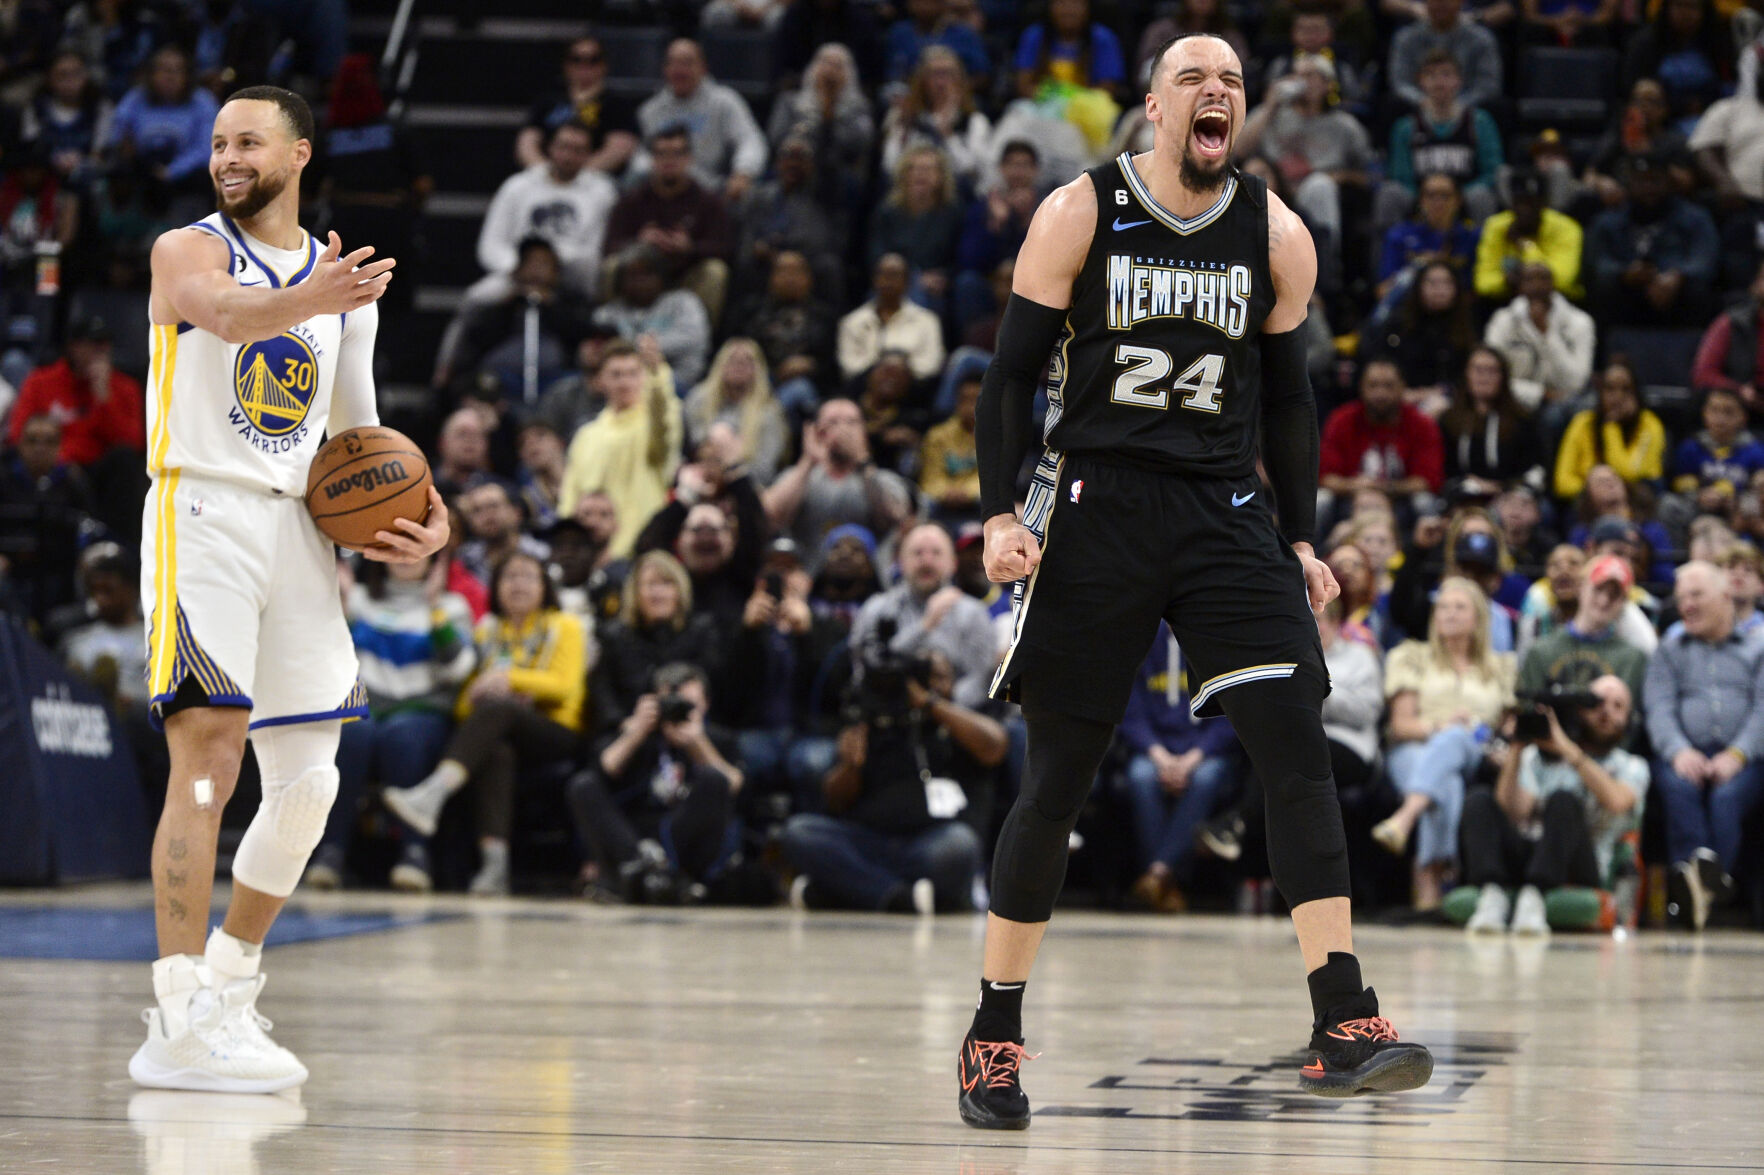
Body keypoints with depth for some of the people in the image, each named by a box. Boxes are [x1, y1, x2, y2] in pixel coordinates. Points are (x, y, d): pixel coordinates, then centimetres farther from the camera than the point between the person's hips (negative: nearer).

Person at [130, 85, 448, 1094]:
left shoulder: (344, 281, 17)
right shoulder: (189, 252, 0)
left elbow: (359, 440, 23)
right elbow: (232, 312, -25)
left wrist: (418, 515, 4)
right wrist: (314, 299, -46)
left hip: (297, 532, 6)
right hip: (202, 513, -6)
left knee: (309, 780, 6)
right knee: (209, 755, -16)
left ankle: (230, 974, 25)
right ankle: (180, 1024, -20)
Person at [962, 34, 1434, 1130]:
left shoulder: (1277, 237, 5)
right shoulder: (1078, 215, -2)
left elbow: (1289, 394, 14)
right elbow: (1014, 373, 0)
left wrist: (1300, 540, 10)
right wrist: (1001, 515, -10)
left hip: (1226, 512, 2)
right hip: (1097, 507, -2)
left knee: (1299, 747, -13)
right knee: (1057, 784, 0)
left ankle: (1343, 1029, -17)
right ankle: (995, 1038, 14)